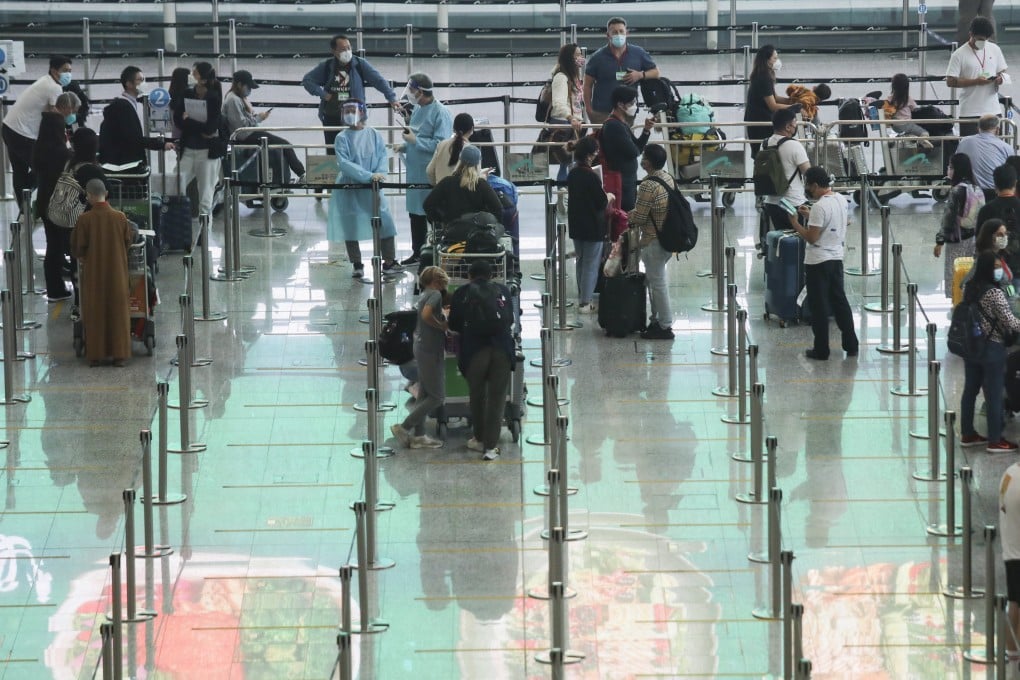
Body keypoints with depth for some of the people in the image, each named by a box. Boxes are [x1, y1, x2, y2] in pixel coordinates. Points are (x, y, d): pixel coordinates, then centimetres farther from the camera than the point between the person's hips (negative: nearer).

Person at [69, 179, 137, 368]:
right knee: (118, 311, 8)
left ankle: (95, 355, 10)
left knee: (95, 312, 9)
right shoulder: (120, 217, -9)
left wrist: (82, 256, 16)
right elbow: (129, 240, 4)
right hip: (117, 272, 1)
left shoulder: (85, 219, -14)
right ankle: (119, 354, 7)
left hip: (94, 273, -1)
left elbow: (77, 247, -7)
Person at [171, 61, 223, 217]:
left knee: (205, 198, -1)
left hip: (208, 151, -3)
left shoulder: (214, 98, -6)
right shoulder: (187, 94, 4)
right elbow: (177, 120, -4)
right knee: (176, 188, -9)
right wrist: (201, 130, -13)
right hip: (188, 149, 3)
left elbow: (211, 127, -15)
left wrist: (188, 121, -8)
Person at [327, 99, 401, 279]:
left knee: (385, 222, -5)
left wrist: (380, 173, -20)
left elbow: (382, 156, 0)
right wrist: (368, 176, -24)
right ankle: (357, 265, 15)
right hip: (349, 188, -1)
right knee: (350, 226, 2)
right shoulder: (342, 138, -4)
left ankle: (389, 262, 5)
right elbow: (344, 163, -15)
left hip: (371, 189, 1)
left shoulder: (374, 135, 3)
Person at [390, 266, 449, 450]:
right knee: (436, 397, -6)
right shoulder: (435, 294, -14)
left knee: (424, 394, 13)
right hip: (431, 350, -10)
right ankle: (404, 427, -8)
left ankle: (418, 436, 15)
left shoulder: (424, 295, 13)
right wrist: (442, 326, -16)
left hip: (422, 347, 10)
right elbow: (426, 315, -29)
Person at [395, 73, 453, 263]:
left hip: (432, 174, -9)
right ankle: (418, 252, 30)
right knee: (415, 213, 17)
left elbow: (441, 144, -22)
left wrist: (415, 141, -20)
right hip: (415, 171, 9)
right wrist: (405, 146, 4)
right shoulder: (417, 109, 9)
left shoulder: (440, 113, -18)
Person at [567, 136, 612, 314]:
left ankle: (581, 298, 27)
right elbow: (602, 203, -18)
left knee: (580, 262, 19)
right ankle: (586, 303, 4)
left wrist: (604, 197, 18)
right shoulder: (591, 177, -22)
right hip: (593, 226, -8)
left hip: (576, 225, 8)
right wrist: (609, 197, 5)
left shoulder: (572, 174, 2)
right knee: (591, 264, 1)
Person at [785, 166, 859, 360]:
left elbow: (812, 237, -21)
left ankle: (821, 350, 7)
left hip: (818, 262, -8)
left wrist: (795, 223, -9)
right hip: (836, 258, 8)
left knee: (819, 307, 2)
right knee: (840, 302, 16)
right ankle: (851, 345, 20)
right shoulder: (841, 200, 4)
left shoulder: (820, 207, -22)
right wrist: (810, 215, 16)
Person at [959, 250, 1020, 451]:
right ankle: (995, 441, 12)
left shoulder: (968, 288, -1)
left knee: (970, 390, 17)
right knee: (994, 395, 4)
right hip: (992, 349, -7)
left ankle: (967, 434, 27)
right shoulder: (995, 293, -22)